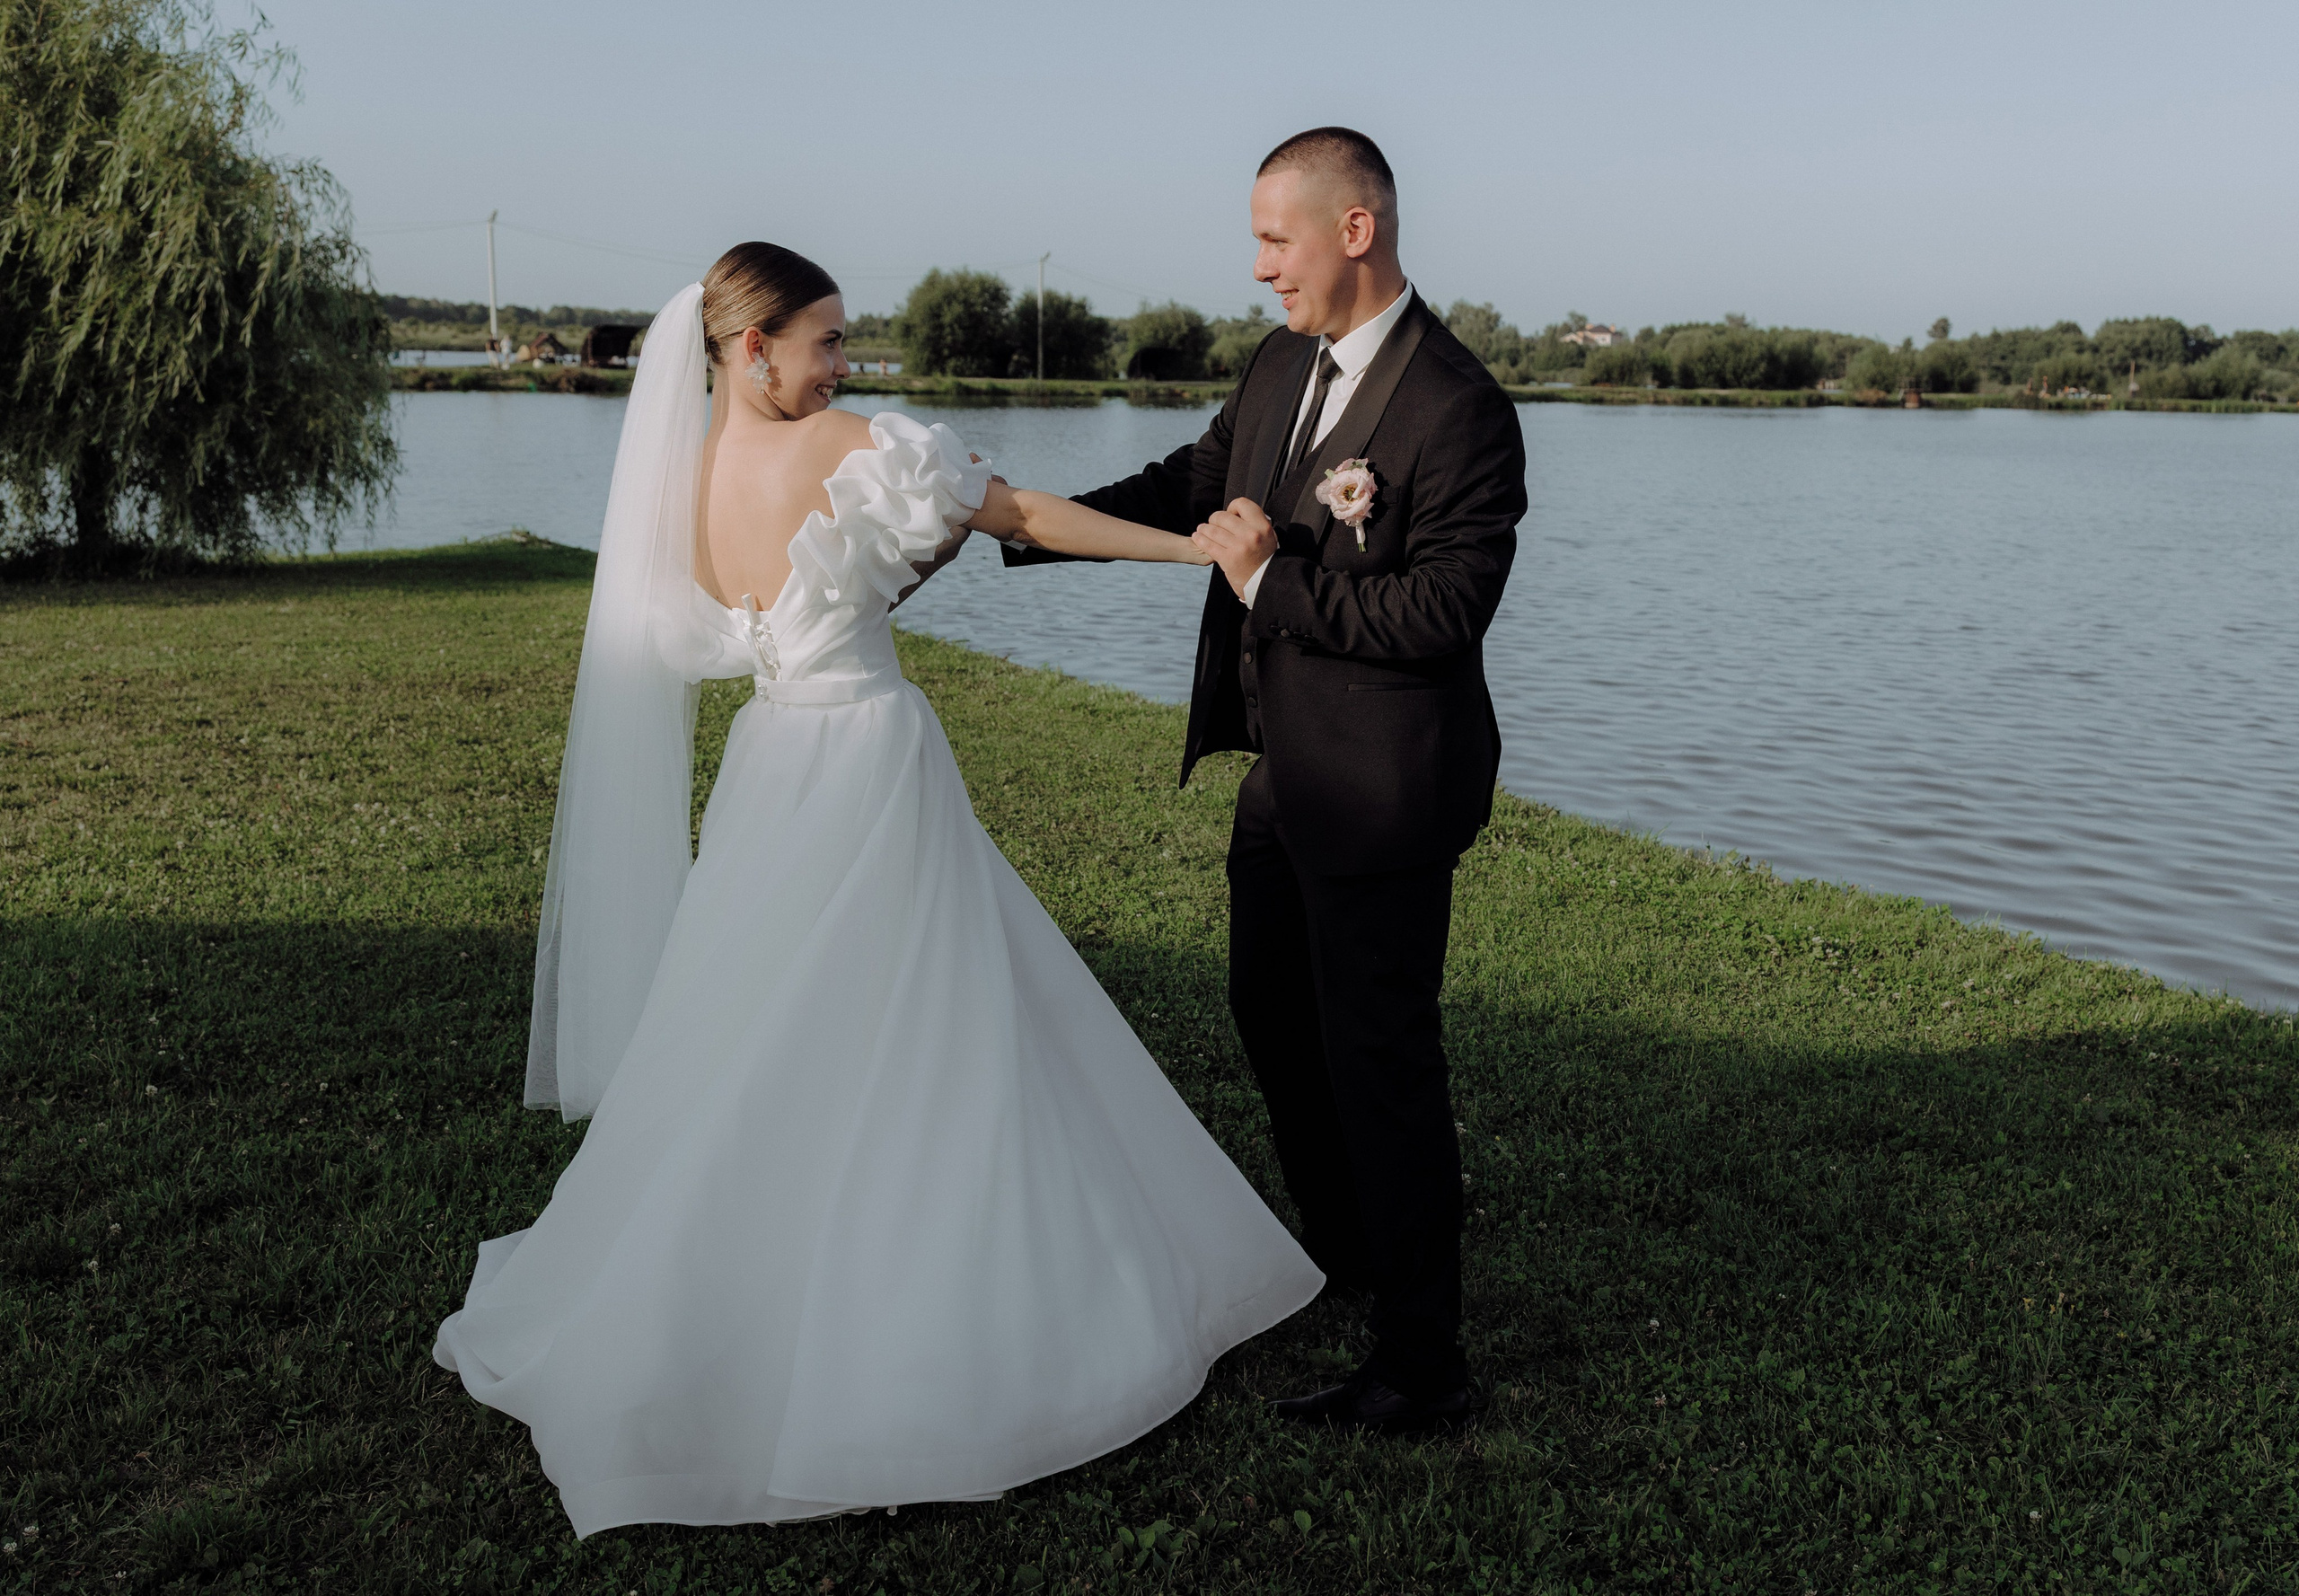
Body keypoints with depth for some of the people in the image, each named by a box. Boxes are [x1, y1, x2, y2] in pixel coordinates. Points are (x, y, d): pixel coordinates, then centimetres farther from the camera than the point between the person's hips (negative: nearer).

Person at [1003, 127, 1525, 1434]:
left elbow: (1441, 612, -25)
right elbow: (1186, 488, 16)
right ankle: (1343, 1251, 45)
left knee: (1379, 1056, -2)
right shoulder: (1282, 365, 6)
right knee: (1276, 1019, 23)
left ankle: (1426, 1362, 13)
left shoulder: (1459, 409, -20)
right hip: (1282, 774, 10)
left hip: (1378, 789, -9)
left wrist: (1271, 577, -22)